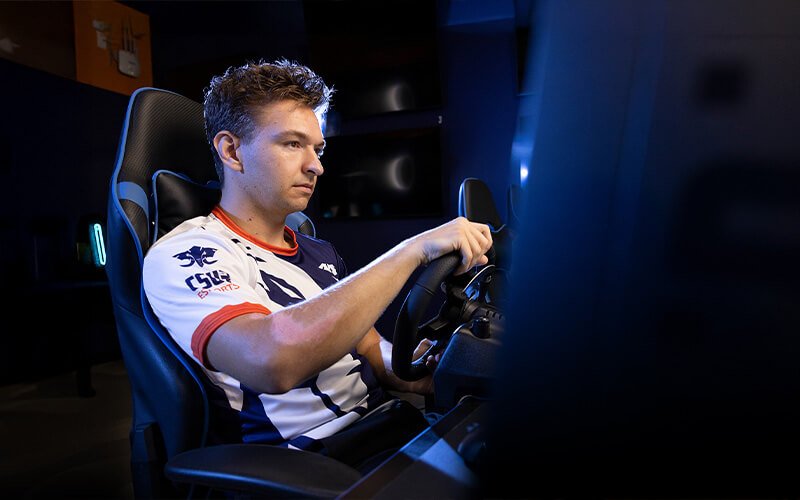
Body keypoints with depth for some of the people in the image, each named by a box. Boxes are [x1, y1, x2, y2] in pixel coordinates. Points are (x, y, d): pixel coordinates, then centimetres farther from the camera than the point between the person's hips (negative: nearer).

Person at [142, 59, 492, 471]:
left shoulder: (319, 252, 19)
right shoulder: (180, 256, -9)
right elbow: (271, 362, -28)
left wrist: (423, 375, -6)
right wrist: (414, 250, -27)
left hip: (393, 427, 8)